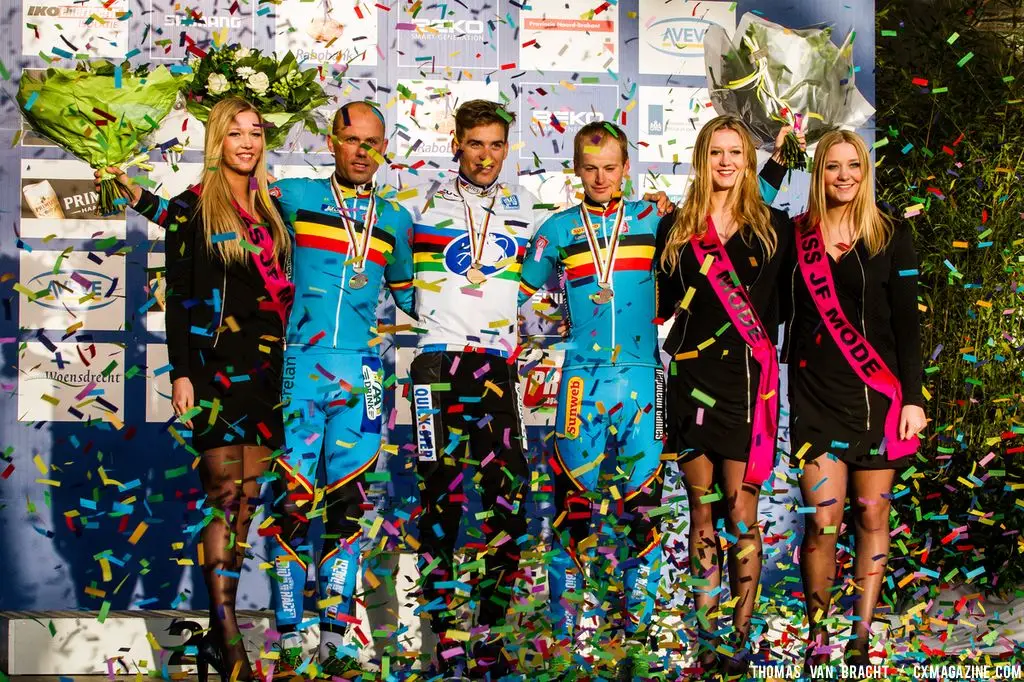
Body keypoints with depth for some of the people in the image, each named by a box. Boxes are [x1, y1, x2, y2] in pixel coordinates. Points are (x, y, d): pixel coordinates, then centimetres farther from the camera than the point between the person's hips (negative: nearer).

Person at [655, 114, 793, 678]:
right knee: (702, 511, 6)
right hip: (691, 378, 2)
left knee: (740, 515, -3)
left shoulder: (772, 227, 7)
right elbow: (661, 304, 13)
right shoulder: (676, 229, 10)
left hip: (747, 380, -1)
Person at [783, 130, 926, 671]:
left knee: (871, 515, 3)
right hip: (815, 393, 0)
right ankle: (817, 636, 7)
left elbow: (906, 321, 1)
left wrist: (912, 397, -4)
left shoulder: (892, 236, 2)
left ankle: (861, 638, 11)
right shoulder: (796, 235, 6)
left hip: (878, 393, 0)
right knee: (823, 519, -5)